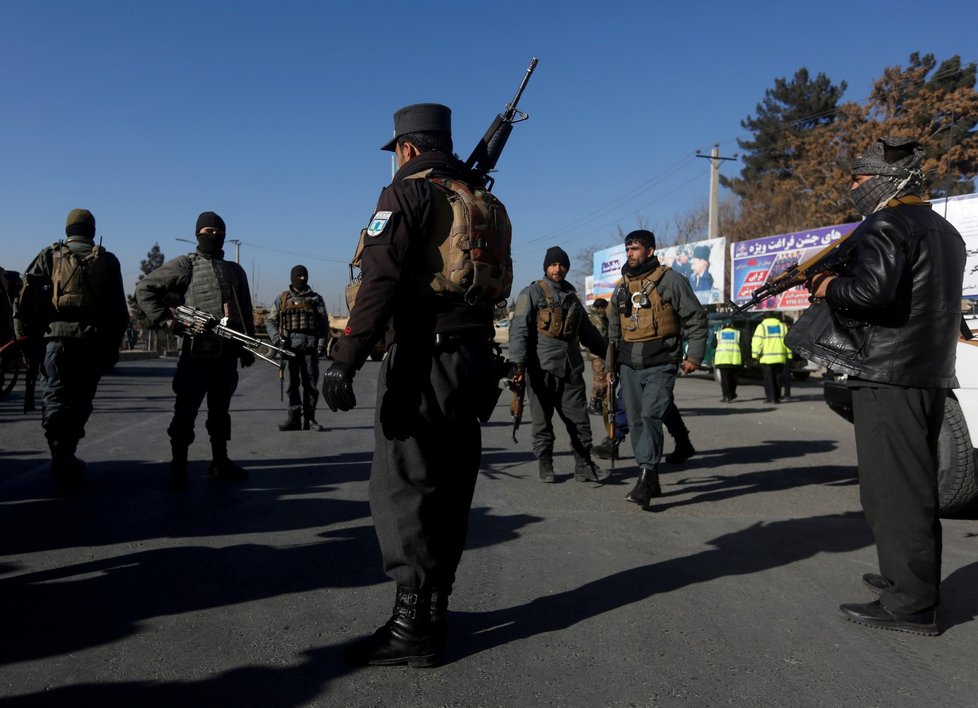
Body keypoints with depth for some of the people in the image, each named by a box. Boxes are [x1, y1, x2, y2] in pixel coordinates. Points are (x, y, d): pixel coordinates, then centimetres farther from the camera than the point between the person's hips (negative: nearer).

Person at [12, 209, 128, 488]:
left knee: (54, 397, -4)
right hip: (93, 342, 1)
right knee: (80, 401, 13)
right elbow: (119, 309, 7)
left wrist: (27, 335, 5)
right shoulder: (107, 260, 11)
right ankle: (66, 457, 22)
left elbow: (26, 297, 0)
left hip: (56, 338, -1)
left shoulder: (50, 255, 10)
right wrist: (112, 346, 12)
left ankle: (62, 457, -22)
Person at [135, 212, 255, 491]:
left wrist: (248, 347, 13)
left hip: (227, 352, 4)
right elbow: (144, 289, 0)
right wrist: (166, 320, -8)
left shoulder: (235, 270, 16)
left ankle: (220, 462, 22)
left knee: (220, 409, 12)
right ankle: (178, 467, 7)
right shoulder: (185, 265, 2)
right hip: (197, 350, -4)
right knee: (186, 410, -2)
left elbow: (246, 313, 18)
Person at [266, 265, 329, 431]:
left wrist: (322, 344, -4)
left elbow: (324, 324, 8)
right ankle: (294, 418, 6)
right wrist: (276, 338, -6)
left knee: (311, 383, -1)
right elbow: (270, 321, 11)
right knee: (292, 383, 2)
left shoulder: (316, 299, 13)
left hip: (310, 345, 0)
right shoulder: (282, 299, 13)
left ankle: (309, 418, 6)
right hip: (289, 345, 0)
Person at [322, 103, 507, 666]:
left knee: (402, 488, -2)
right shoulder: (487, 203, 16)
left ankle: (414, 627, 1)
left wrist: (346, 360, -21)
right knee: (449, 488, 13)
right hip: (477, 358, 8)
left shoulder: (408, 193, -5)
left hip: (426, 358, -8)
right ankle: (433, 609, 23)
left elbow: (380, 281, -18)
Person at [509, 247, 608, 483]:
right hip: (542, 368, -5)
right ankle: (545, 466, 16)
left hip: (571, 368, 5)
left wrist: (609, 352, 27)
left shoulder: (571, 296, 18)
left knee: (579, 420, 3)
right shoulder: (532, 293, 0)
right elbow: (519, 330, -10)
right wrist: (519, 362, -20)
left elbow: (588, 331, 28)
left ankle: (584, 466, 12)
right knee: (543, 421, 4)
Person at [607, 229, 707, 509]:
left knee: (650, 417, -18)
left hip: (660, 364, -6)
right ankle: (651, 481, 18)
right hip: (629, 365, 6)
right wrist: (610, 365, 18)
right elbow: (614, 330, 22)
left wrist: (694, 355, -8)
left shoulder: (670, 280, -2)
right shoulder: (621, 287, 16)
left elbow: (696, 318, -1)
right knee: (636, 421, 7)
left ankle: (645, 479, -20)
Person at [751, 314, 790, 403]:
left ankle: (770, 397, -5)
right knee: (777, 378, 10)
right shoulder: (782, 326, 14)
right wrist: (788, 354, 12)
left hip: (766, 358, -3)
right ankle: (777, 398, 10)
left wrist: (755, 355, -7)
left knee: (768, 378, 0)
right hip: (779, 358, 4)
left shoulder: (762, 326, 1)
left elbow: (756, 341, -9)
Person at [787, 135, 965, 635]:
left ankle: (909, 604, -1)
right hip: (930, 374, 10)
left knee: (891, 488, -6)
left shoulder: (887, 226, -10)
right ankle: (913, 578, 29)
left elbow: (870, 290, -26)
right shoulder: (944, 231, 20)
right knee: (915, 486, 17)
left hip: (888, 376, -10)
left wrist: (828, 286, -7)